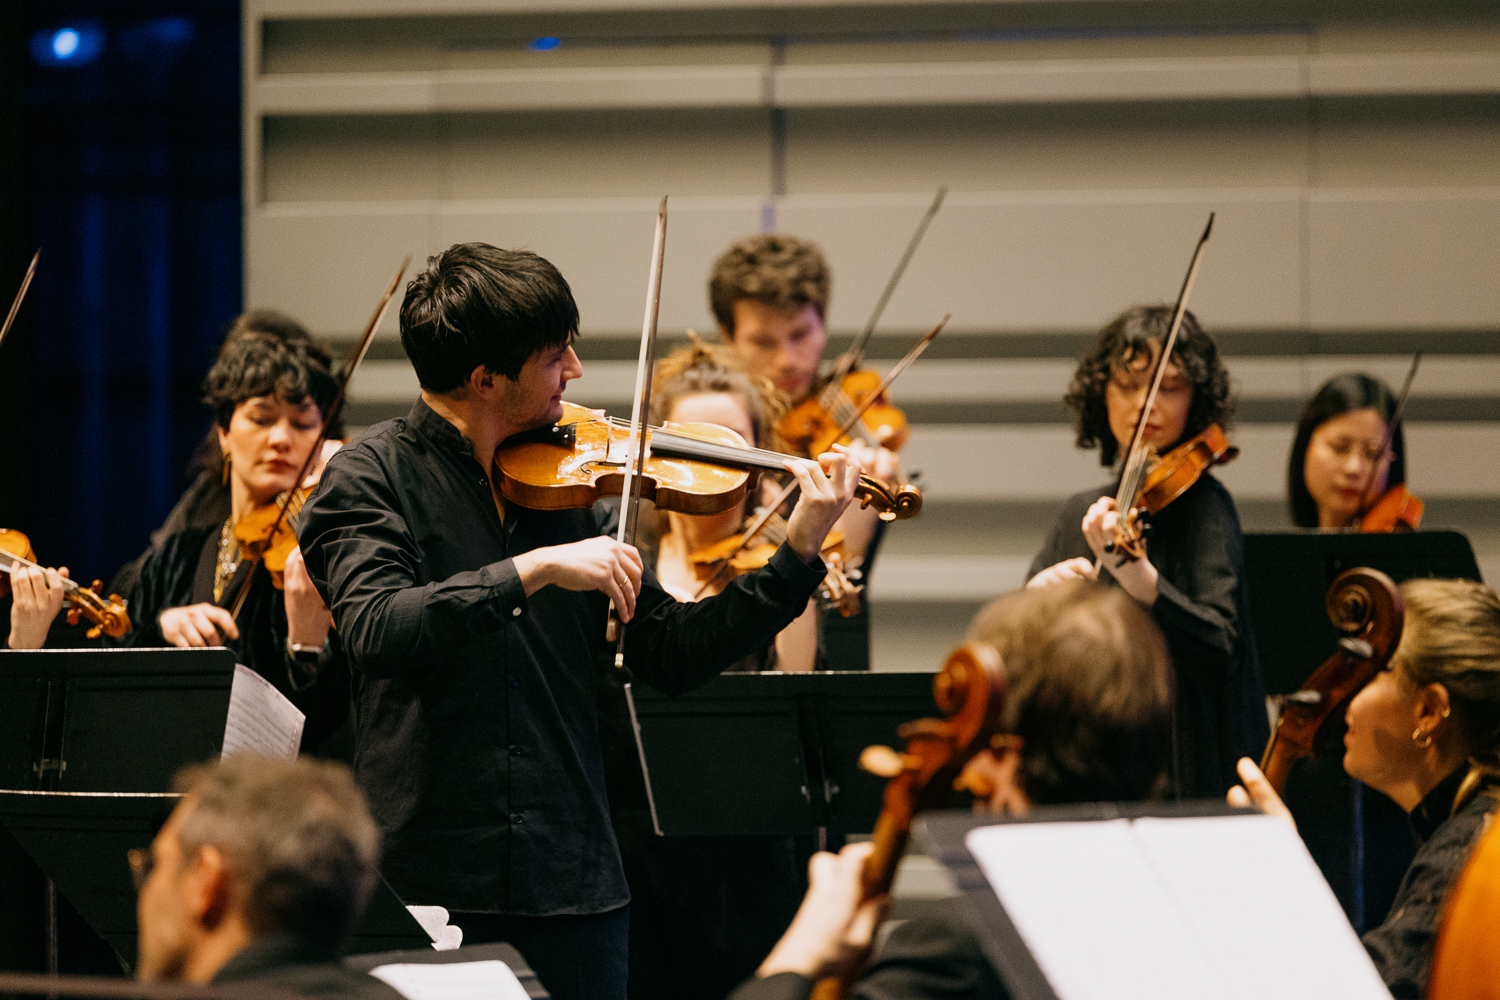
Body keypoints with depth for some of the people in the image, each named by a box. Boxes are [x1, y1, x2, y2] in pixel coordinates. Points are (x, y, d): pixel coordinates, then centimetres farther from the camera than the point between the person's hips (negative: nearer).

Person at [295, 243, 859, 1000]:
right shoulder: (372, 476, -4)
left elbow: (674, 655, 11)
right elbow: (377, 630, -22)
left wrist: (799, 554, 4)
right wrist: (533, 568, -25)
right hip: (424, 885, -4)